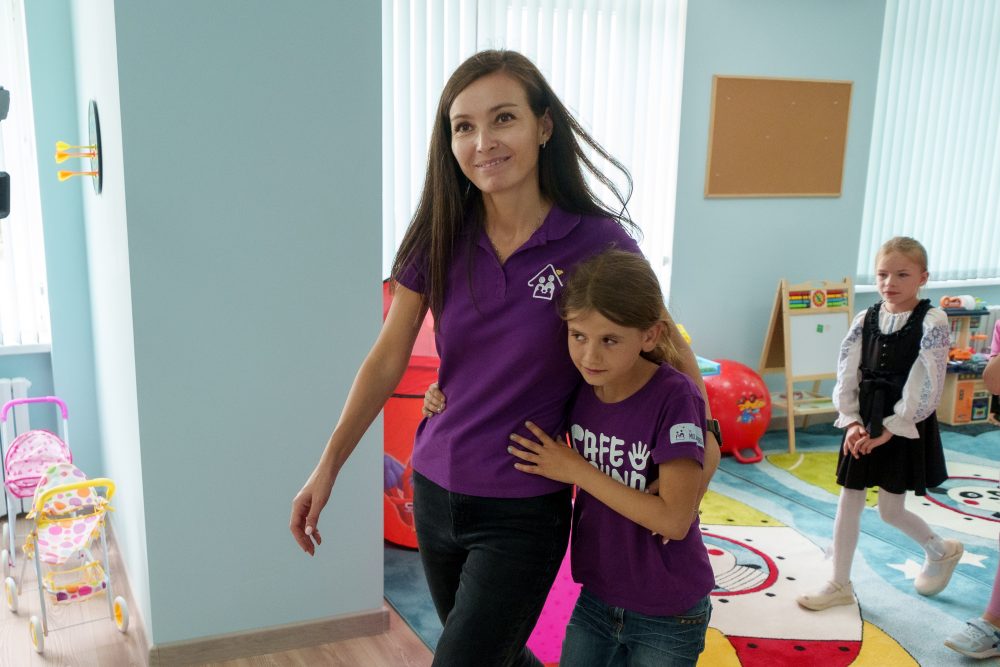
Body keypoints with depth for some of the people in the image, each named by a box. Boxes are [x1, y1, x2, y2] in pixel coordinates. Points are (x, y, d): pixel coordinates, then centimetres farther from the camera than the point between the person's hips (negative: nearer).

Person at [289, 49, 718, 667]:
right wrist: (328, 468, 1)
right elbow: (388, 360, 1)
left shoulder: (597, 242, -15)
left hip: (523, 514, -4)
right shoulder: (440, 238, -6)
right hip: (435, 492, 4)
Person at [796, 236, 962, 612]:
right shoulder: (865, 320, 2)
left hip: (904, 427, -4)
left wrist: (890, 429, -15)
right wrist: (852, 422, -9)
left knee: (890, 510, 4)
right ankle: (840, 585, 19)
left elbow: (926, 386, -15)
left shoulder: (931, 322, -11)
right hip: (865, 425, 5)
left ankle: (942, 551, 35)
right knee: (848, 503, 7)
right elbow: (847, 375, 1)